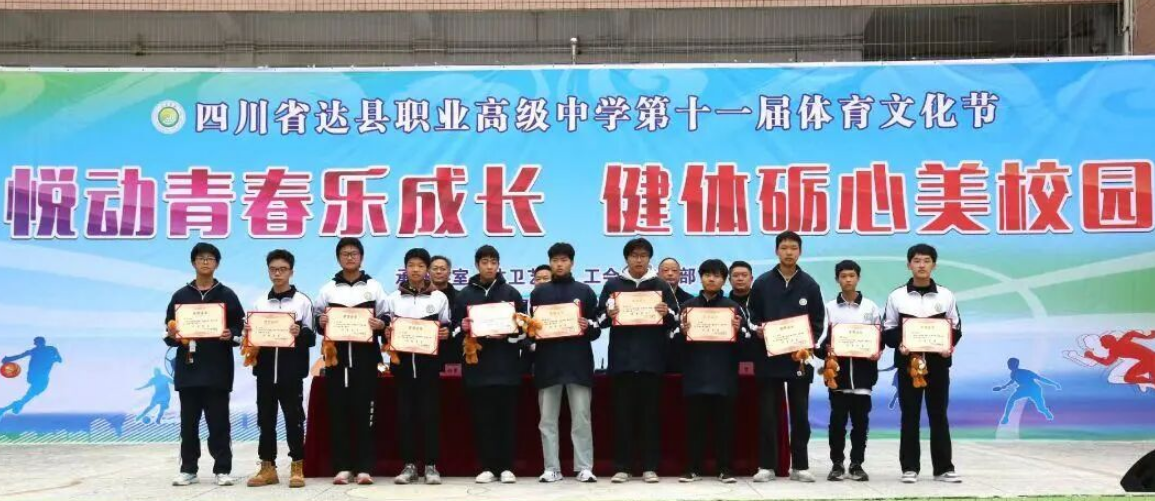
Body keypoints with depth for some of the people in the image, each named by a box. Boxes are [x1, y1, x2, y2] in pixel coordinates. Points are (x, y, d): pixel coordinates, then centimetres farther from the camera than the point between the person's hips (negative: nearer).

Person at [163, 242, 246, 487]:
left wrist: (231, 335, -16)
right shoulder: (180, 295, 10)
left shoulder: (227, 295, 6)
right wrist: (172, 336, -11)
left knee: (219, 421, 0)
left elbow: (241, 328, 3)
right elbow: (169, 329, 10)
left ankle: (223, 469, 5)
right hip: (188, 368, 2)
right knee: (189, 421, 6)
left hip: (218, 369, -2)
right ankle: (188, 469, 15)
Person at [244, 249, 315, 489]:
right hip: (265, 370, 4)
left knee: (293, 419, 1)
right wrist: (248, 335, -5)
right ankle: (267, 468, 16)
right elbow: (251, 336, 16)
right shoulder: (259, 303, 12)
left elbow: (312, 338, -2)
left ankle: (297, 467, 8)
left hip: (291, 372, -3)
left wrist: (300, 333, -22)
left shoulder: (302, 301, 1)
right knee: (265, 420, 7)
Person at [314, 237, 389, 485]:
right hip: (336, 356, 1)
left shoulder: (374, 287, 10)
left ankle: (364, 467, 1)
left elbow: (386, 318, 9)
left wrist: (380, 324, -13)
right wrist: (321, 322, -10)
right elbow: (316, 318, 13)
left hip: (365, 357, -1)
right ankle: (342, 467, 7)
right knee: (338, 411, 2)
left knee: (364, 411, -2)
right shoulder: (328, 288, 12)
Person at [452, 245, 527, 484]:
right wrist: (463, 328, -11)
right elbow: (456, 327, 10)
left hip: (506, 365, -1)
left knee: (507, 417, 1)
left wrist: (508, 334, -12)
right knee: (482, 418, 2)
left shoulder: (511, 293, 8)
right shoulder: (464, 295, 10)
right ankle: (487, 467, 9)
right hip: (477, 365, 1)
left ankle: (506, 467, 8)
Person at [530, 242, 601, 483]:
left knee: (581, 418, -1)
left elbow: (597, 329, 7)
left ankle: (584, 468, 2)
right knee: (547, 420, 3)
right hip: (547, 362, 1)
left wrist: (588, 328, -14)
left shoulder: (585, 291, 9)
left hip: (578, 362, -1)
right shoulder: (538, 293, 13)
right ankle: (552, 468, 8)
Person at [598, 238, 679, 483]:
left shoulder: (661, 286, 9)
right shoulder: (613, 285, 9)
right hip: (622, 358, 0)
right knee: (623, 412, 1)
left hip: (652, 358, 0)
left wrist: (667, 314, -14)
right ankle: (622, 467, 5)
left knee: (650, 412, 2)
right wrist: (608, 315, -14)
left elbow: (674, 321, 8)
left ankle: (650, 467, 7)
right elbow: (600, 318, 7)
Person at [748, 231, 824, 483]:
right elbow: (752, 317, 8)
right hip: (768, 357, 0)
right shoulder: (762, 283, 5)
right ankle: (766, 465, 7)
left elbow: (818, 322, 6)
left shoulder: (809, 285, 6)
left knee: (799, 413, 5)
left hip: (799, 357, 0)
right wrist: (758, 330, -13)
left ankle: (800, 466, 13)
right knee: (767, 413, 1)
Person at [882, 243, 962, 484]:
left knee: (938, 415, 4)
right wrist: (899, 344, -15)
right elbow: (888, 330, 5)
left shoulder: (946, 295, 6)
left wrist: (949, 346, -10)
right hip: (908, 362, -1)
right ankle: (910, 467, 7)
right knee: (910, 416, 2)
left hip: (938, 362, 1)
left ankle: (944, 467, 9)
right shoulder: (897, 296, 3)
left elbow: (956, 328, 9)